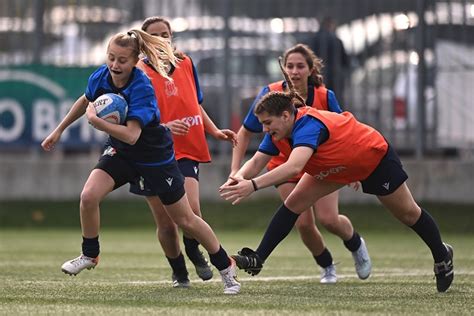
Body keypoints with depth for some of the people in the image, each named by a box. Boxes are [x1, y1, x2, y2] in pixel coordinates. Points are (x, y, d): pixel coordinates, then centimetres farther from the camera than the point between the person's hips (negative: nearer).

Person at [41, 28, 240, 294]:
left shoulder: (142, 89, -31)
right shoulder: (102, 76, -13)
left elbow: (131, 135, -38)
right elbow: (85, 102, 11)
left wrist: (95, 120, -39)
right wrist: (60, 130, 16)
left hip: (156, 156, -5)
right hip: (120, 152, 5)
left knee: (186, 220, 5)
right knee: (89, 196, -20)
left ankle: (226, 266, 25)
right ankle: (90, 255, 4)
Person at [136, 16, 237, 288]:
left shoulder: (186, 64, 8)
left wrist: (214, 131, 13)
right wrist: (164, 127, -29)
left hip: (186, 152, 2)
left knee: (190, 210, -18)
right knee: (166, 223, 1)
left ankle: (193, 252, 14)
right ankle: (179, 272, 24)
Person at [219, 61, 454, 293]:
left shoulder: (307, 125, -43)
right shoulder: (278, 133, -18)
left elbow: (294, 167, -58)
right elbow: (256, 162, -19)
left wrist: (253, 185, -66)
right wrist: (239, 178, -42)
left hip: (375, 157, -7)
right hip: (341, 166, 7)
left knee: (408, 213, 12)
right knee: (294, 203, -8)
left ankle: (441, 255, 36)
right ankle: (258, 259, -9)